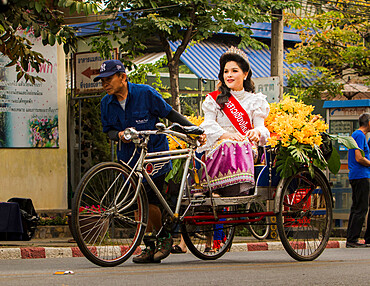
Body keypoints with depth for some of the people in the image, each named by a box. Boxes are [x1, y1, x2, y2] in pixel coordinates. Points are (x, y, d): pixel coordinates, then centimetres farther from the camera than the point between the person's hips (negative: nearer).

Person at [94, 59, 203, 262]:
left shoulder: (145, 93, -10)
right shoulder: (106, 103, 3)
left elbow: (169, 113, -3)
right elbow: (109, 130, 8)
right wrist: (119, 135, -15)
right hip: (129, 157, 5)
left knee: (149, 202, -13)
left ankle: (164, 238, 11)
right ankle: (150, 248, 15)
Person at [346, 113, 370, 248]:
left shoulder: (355, 134, 20)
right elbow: (359, 158, -19)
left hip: (355, 176, 10)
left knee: (356, 208, 11)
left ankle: (350, 239, 12)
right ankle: (352, 239, -11)